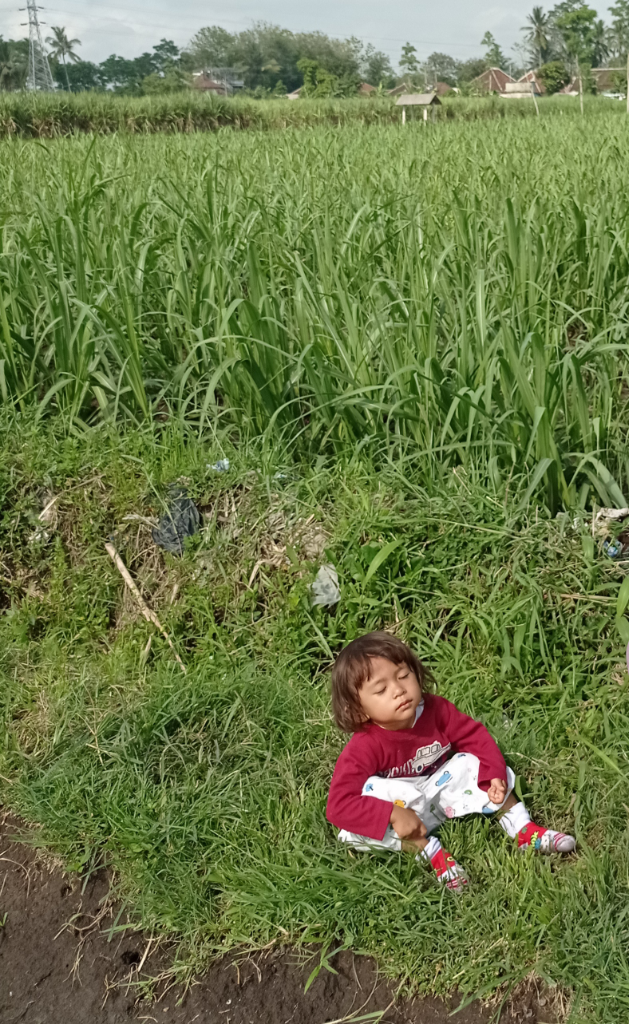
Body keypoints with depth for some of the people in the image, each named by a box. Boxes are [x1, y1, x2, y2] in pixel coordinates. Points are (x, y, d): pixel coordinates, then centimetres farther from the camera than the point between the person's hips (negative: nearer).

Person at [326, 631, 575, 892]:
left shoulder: (435, 709, -18)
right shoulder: (364, 747, -30)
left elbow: (475, 736, -7)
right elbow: (338, 805, -35)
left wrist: (494, 774, -24)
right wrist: (393, 815, -44)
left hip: (442, 791, 4)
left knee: (475, 762, -14)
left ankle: (523, 830, -5)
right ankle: (430, 849, -25)